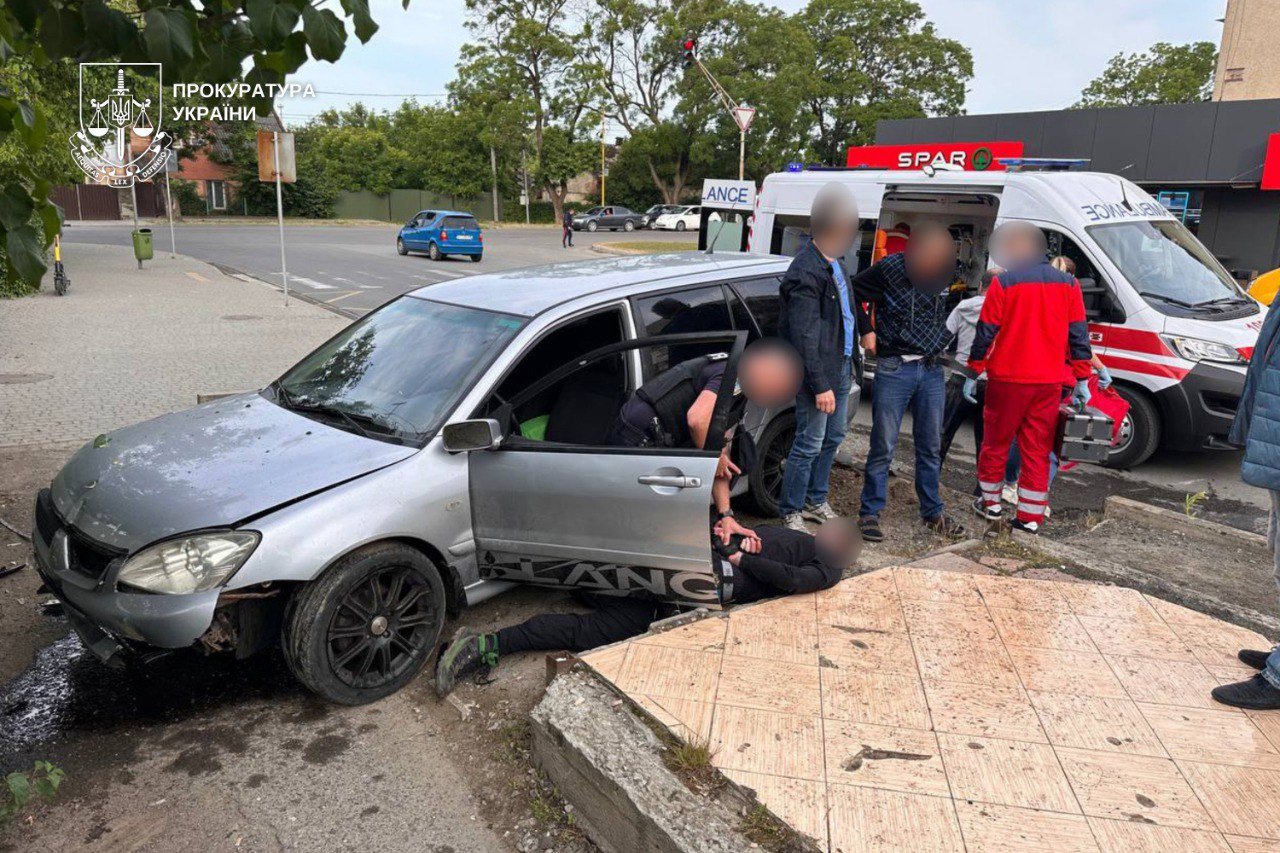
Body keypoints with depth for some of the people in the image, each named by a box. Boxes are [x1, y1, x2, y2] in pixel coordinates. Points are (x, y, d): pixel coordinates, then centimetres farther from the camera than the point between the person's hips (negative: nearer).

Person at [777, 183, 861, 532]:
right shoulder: (805, 274, -21)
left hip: (840, 367, 10)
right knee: (810, 445, -2)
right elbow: (805, 338, -22)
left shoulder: (835, 261, 10)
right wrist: (820, 386, -23)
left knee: (833, 438, 18)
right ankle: (791, 513, 12)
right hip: (817, 373, -9)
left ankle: (816, 501, 34)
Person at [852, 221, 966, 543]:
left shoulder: (947, 271, 4)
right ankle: (869, 513, 10)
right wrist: (865, 332, -1)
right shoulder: (889, 269, -9)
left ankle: (932, 512, 24)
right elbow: (851, 294, 0)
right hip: (895, 369, -4)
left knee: (931, 446, 11)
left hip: (932, 371, 4)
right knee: (883, 445, -1)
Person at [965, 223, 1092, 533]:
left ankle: (992, 502, 24)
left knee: (996, 442, 13)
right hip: (1049, 381, 3)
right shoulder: (1068, 283, 5)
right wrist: (1082, 380, 8)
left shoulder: (1003, 283, -7)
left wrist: (973, 373, 1)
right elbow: (1079, 335, 5)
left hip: (1008, 379, -3)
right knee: (1037, 449, 9)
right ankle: (1031, 517, 11)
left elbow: (985, 333, -7)